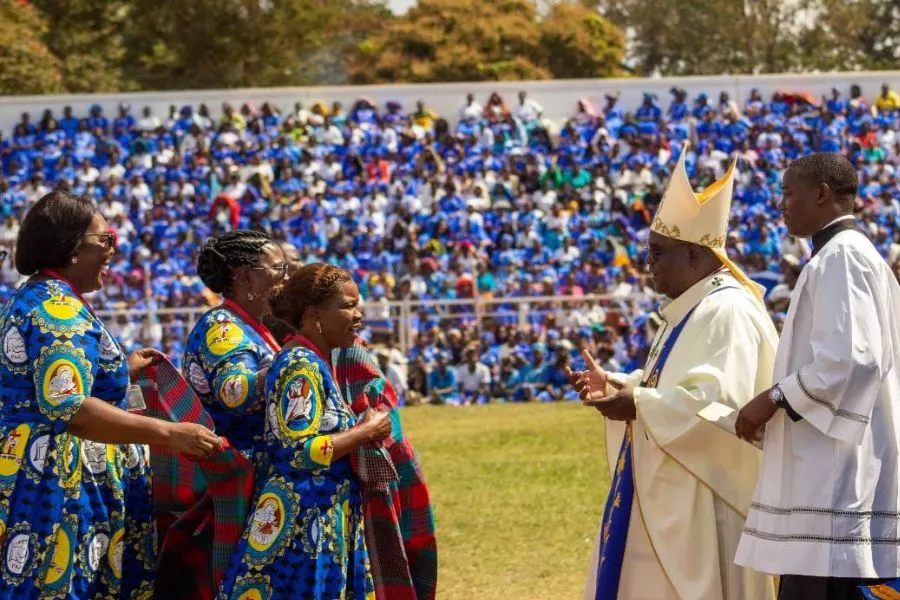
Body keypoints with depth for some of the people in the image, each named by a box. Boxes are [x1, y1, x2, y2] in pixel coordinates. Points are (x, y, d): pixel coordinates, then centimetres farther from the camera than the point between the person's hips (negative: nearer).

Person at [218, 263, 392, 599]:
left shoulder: (316, 363, 13)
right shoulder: (301, 366, -15)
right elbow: (298, 453, -22)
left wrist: (365, 429, 6)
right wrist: (367, 432, -14)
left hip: (325, 525, 10)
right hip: (300, 526, -10)